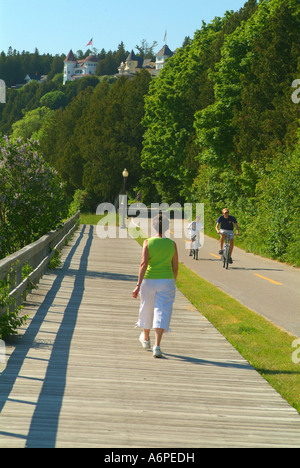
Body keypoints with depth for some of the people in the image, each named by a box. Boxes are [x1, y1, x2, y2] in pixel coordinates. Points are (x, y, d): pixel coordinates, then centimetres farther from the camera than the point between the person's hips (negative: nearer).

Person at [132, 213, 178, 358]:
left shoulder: (148, 242, -7)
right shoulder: (172, 244, -1)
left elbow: (144, 264, -15)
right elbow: (175, 267, 3)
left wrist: (138, 285, -17)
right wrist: (172, 284, 18)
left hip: (149, 281, 0)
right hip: (167, 281, 0)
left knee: (147, 309, 21)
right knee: (162, 313, -3)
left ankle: (146, 338, 43)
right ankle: (157, 346, -18)